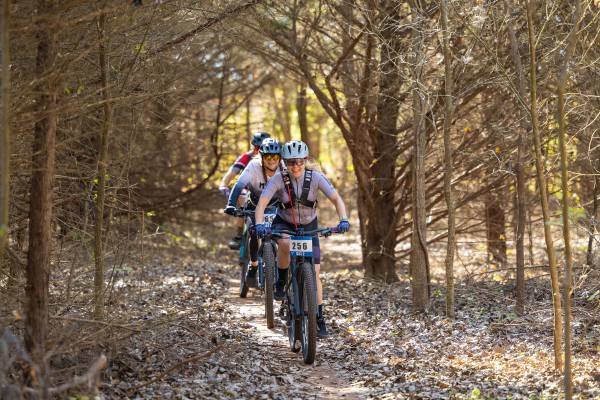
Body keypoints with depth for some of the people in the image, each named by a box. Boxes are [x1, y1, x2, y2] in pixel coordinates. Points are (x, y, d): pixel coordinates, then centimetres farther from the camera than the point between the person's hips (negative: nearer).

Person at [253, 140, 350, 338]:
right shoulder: (279, 179, -22)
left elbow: (336, 199, -23)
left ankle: (319, 319, 2)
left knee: (315, 272, -7)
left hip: (309, 226, 1)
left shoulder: (316, 177, -19)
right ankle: (281, 281, -13)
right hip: (284, 223, -1)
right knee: (285, 243, -38)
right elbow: (262, 202, -30)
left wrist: (343, 220, -41)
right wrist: (259, 224, -48)